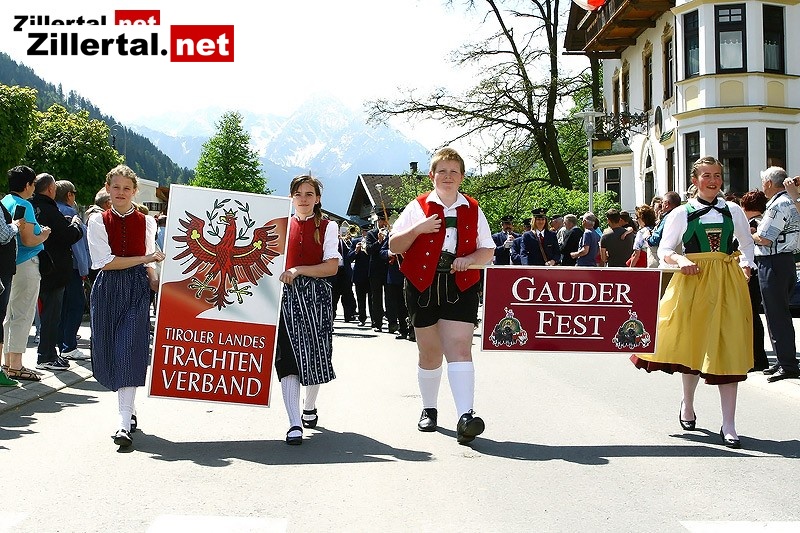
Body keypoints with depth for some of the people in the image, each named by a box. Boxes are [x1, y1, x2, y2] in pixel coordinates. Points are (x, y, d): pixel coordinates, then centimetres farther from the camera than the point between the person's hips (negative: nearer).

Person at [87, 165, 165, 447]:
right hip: (108, 289, 1)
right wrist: (144, 259, -11)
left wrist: (153, 278, -4)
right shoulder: (98, 221, 2)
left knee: (129, 351, -12)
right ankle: (130, 411, 22)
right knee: (109, 351, 4)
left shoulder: (146, 222, 7)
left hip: (137, 289, -1)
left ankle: (125, 423, -15)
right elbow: (104, 261, -8)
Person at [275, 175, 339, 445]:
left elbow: (332, 266, -5)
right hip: (287, 294, 0)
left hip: (316, 295, 0)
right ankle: (295, 424, -13)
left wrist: (298, 270, -14)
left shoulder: (327, 227, 5)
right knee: (288, 355, -10)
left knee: (315, 353, 8)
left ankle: (310, 407, 34)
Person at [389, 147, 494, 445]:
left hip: (460, 286, 0)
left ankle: (465, 416, -21)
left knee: (459, 348, -13)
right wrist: (418, 229, -13)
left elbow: (488, 250, 12)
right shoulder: (418, 207, 6)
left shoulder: (473, 210, 11)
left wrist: (469, 259, -9)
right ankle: (429, 410, 26)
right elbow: (394, 246, 3)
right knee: (430, 352, 8)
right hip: (423, 286, 0)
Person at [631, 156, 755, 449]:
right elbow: (664, 250, 5)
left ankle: (728, 426, -3)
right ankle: (687, 404, 35)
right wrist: (680, 260, -15)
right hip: (692, 281, 0)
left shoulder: (733, 211, 8)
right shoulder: (681, 213, 3)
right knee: (690, 344, 8)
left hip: (727, 283, 1)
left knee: (727, 350, -6)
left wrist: (745, 263, -1)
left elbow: (747, 244, 18)